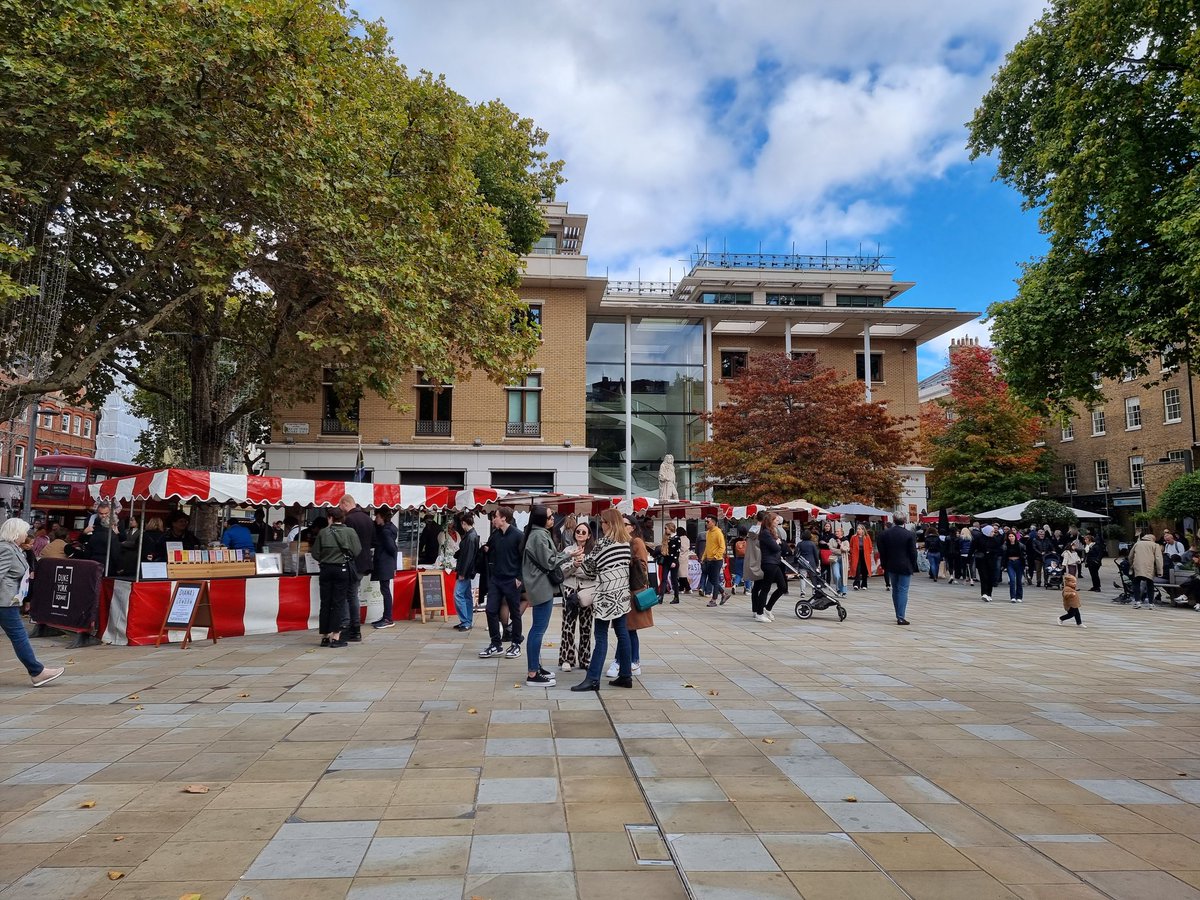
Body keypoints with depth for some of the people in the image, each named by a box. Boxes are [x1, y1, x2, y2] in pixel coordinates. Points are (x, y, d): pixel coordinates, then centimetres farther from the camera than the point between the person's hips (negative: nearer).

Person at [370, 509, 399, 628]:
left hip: (385, 565, -10)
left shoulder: (386, 531, -16)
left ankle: (388, 619, -3)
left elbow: (392, 547, -17)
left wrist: (394, 555, -2)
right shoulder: (385, 528, 14)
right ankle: (386, 617, 20)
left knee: (385, 590, -6)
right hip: (383, 564, 10)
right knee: (385, 590, 13)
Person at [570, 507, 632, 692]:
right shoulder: (626, 542, 8)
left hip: (607, 595, -7)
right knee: (622, 633, 10)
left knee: (601, 637, -6)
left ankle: (592, 679, -5)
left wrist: (582, 558, 15)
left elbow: (589, 565, -6)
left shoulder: (603, 543, -13)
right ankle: (625, 675, 15)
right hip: (622, 593, 7)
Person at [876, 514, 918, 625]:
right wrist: (913, 566, 3)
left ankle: (899, 615, 22)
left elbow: (882, 552, 3)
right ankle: (900, 617, -7)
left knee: (895, 590, 16)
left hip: (891, 567, 4)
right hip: (905, 567, -4)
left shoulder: (884, 534, 0)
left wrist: (884, 565, 12)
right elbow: (913, 552, -8)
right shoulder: (909, 535, -10)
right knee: (903, 591, -2)